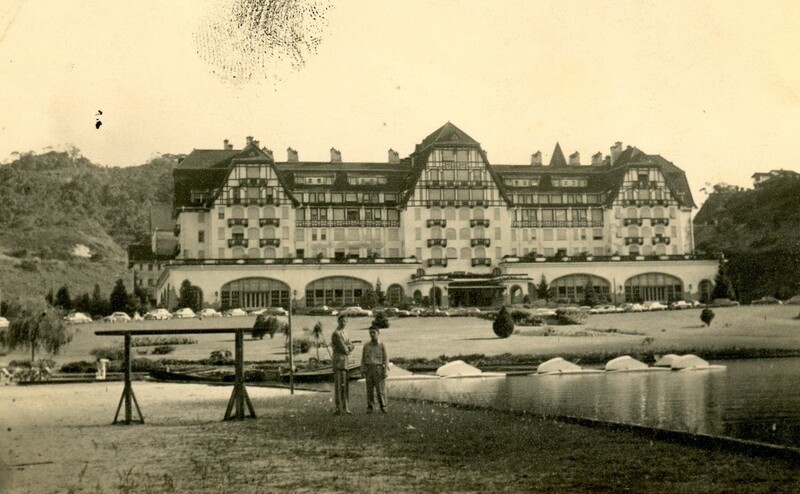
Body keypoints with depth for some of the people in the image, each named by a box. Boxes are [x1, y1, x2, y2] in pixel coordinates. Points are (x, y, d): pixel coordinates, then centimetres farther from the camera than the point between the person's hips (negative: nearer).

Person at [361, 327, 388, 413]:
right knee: (369, 389, 2)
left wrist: (385, 371, -10)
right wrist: (363, 371, 1)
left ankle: (383, 407, 5)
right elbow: (363, 359, 8)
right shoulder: (366, 345, 5)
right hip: (369, 369, 2)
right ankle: (370, 408, 7)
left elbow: (386, 358, -2)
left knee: (380, 389, -3)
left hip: (379, 369, -2)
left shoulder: (382, 345, -2)